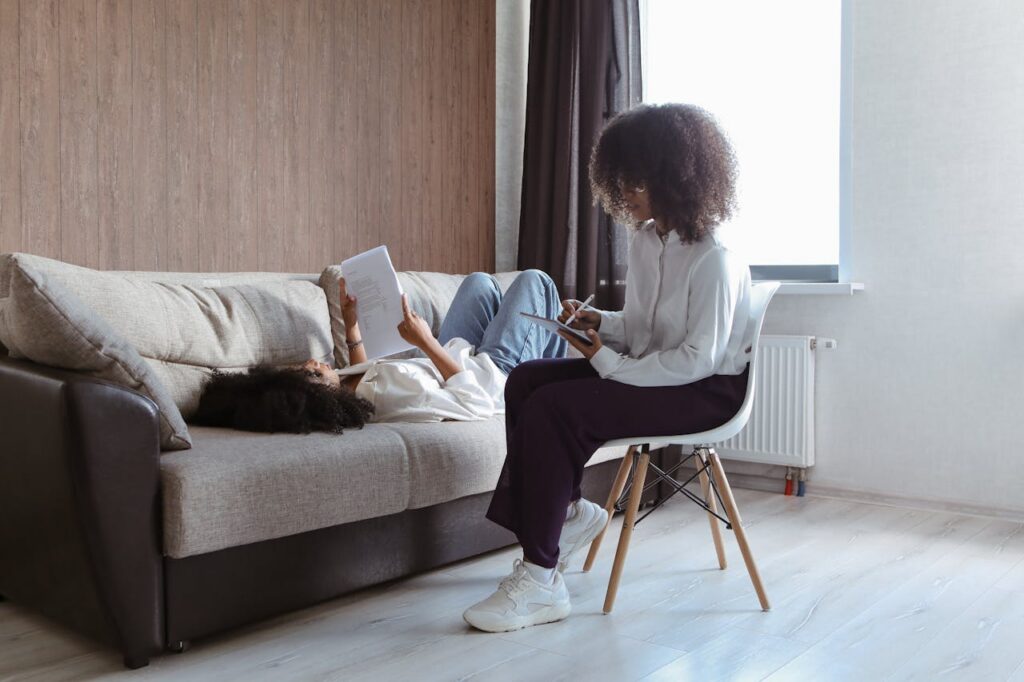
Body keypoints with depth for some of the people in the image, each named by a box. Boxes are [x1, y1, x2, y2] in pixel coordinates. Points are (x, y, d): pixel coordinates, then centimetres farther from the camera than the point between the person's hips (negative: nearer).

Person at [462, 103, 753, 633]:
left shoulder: (714, 260, -19)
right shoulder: (643, 239, 8)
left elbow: (699, 359, -22)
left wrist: (612, 364, -21)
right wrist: (596, 322, -3)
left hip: (705, 391, -9)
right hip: (648, 372, 9)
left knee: (556, 407, -26)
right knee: (526, 380, -8)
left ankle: (540, 581, -18)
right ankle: (567, 512, 3)